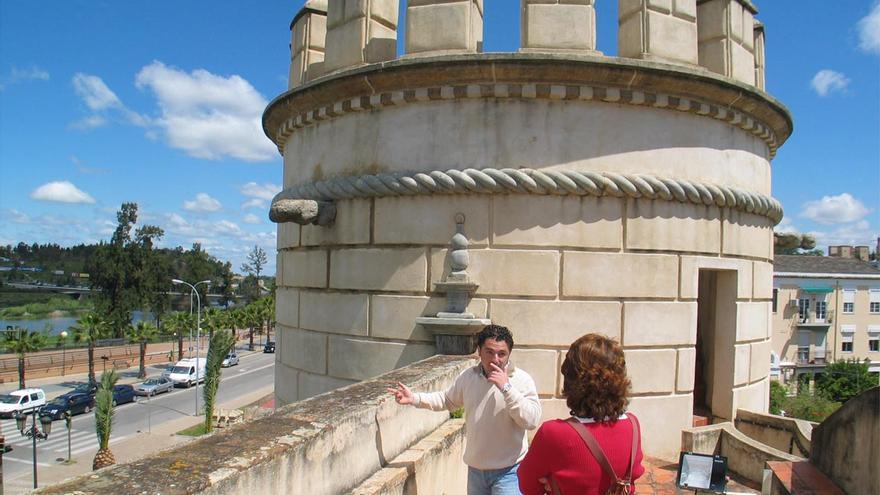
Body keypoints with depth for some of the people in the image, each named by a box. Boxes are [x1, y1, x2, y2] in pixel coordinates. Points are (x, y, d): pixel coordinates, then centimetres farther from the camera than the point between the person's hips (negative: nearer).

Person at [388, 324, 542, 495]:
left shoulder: (522, 379, -14)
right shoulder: (468, 377, 0)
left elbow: (532, 421, -25)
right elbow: (447, 400, 15)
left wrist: (506, 387, -30)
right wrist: (414, 398, 4)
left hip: (508, 470, -4)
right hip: (475, 468, 5)